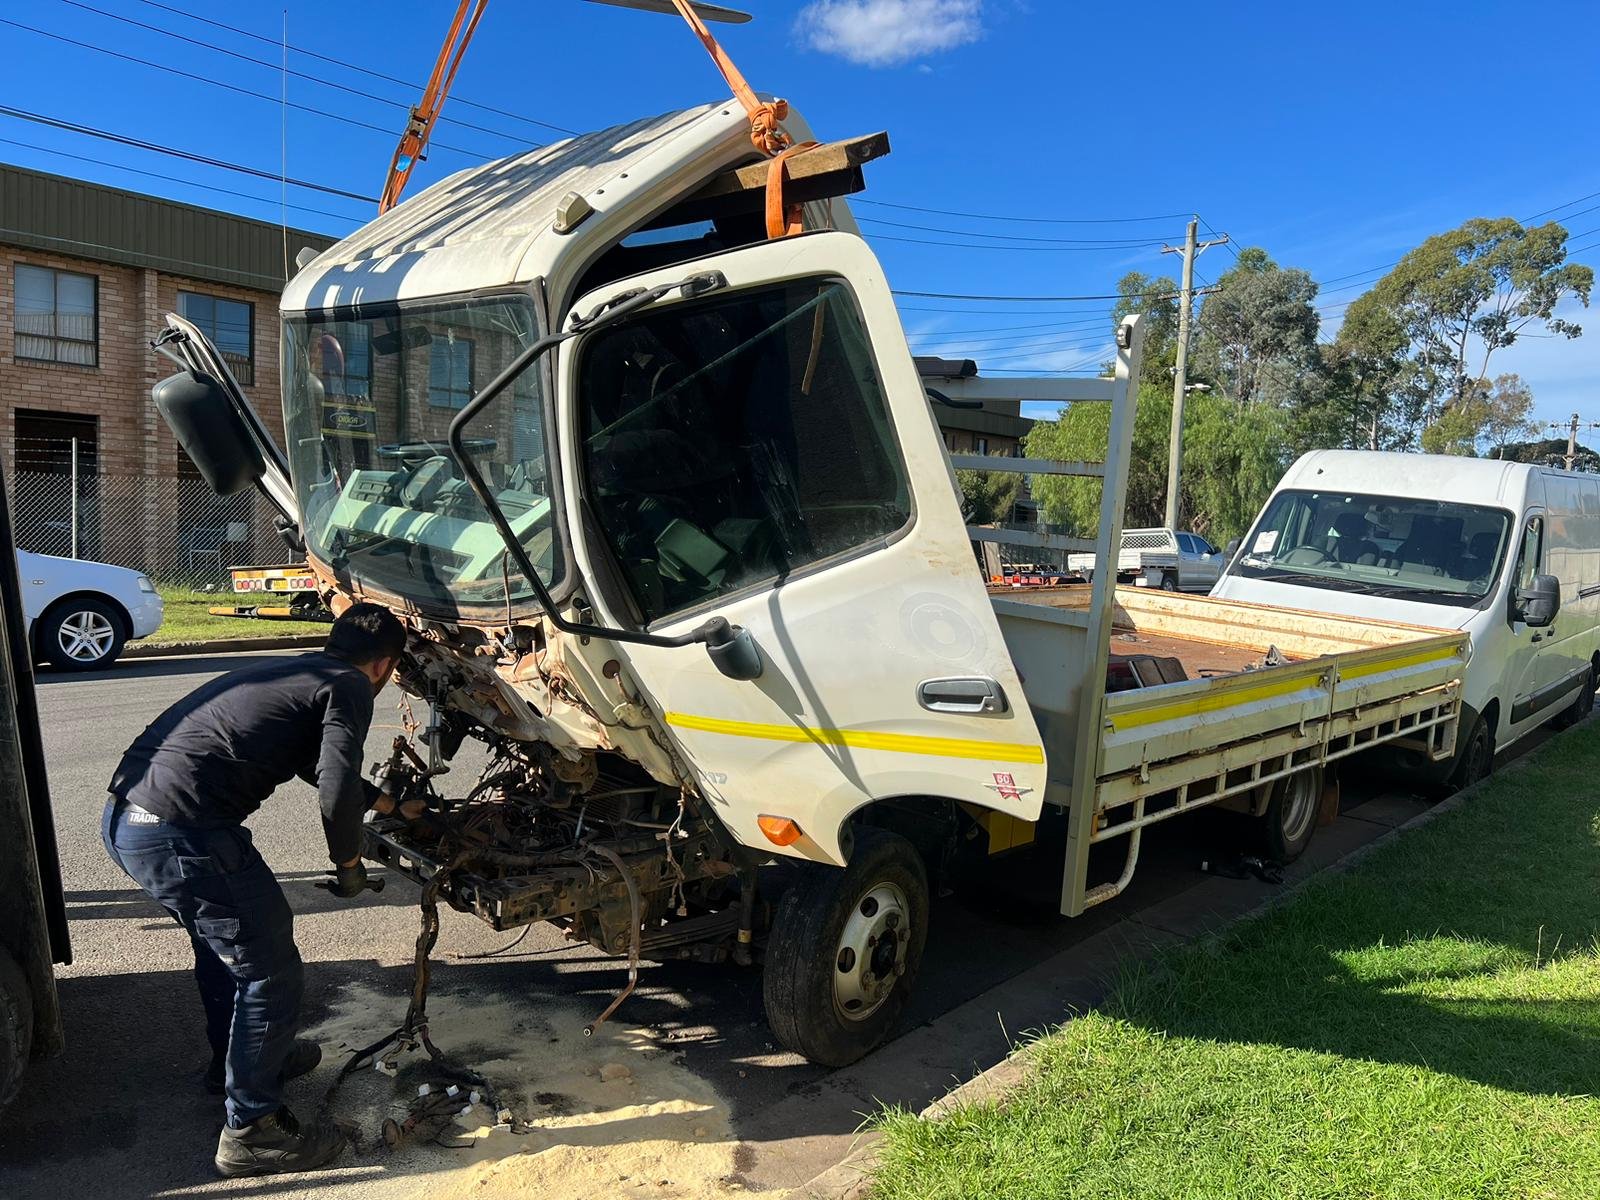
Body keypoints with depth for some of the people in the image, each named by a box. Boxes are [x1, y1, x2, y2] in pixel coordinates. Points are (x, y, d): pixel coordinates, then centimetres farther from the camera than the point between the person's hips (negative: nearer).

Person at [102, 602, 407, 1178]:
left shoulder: (290, 674, 23)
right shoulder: (348, 687, -4)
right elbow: (337, 788, -18)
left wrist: (385, 801, 48)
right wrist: (349, 861, 0)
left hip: (124, 815, 10)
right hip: (185, 833, -10)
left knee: (222, 938, 30)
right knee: (270, 973, 5)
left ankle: (237, 1061, 49)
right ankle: (251, 1130, 17)